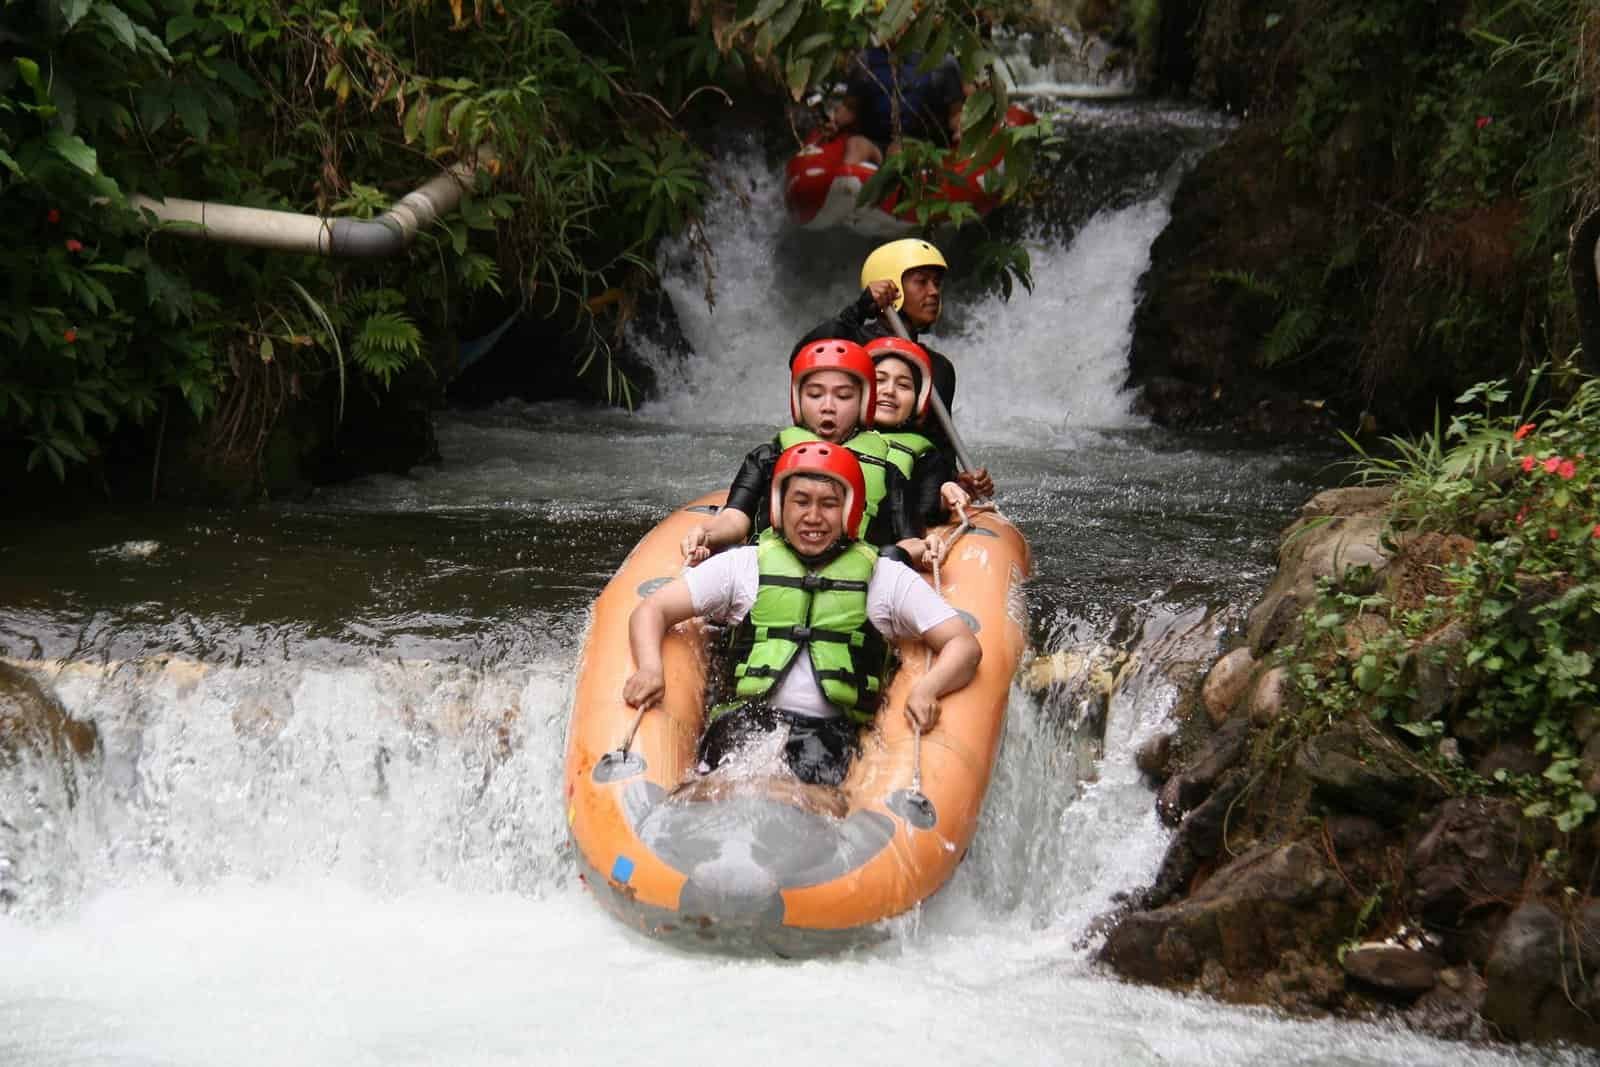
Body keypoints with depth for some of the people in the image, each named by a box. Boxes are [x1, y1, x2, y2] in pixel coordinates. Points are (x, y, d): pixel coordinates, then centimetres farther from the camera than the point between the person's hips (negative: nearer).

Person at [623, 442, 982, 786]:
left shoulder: (887, 578, 16)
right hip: (748, 716, 0)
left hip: (832, 728, 0)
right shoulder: (745, 565, 19)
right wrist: (650, 669, -5)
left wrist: (926, 689, -11)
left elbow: (965, 645, 11)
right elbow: (651, 610, 18)